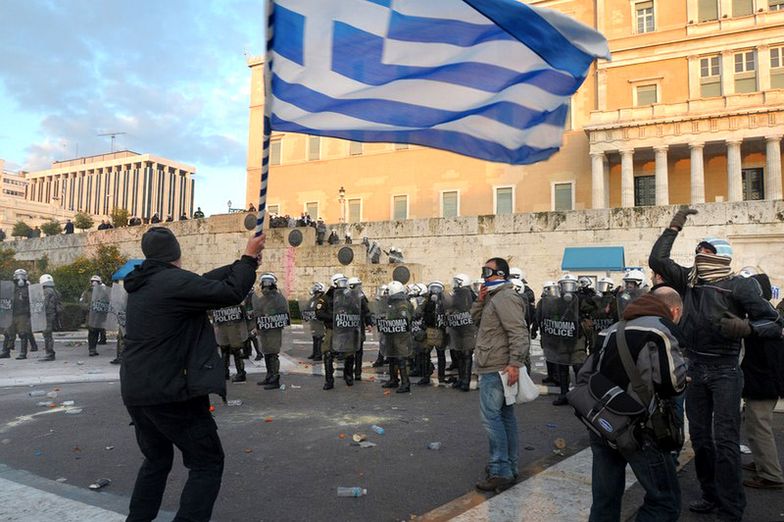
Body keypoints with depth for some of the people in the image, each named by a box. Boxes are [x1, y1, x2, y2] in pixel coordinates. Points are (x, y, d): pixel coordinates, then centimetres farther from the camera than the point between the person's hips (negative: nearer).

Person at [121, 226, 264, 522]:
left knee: (157, 460, 26)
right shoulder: (175, 281, -17)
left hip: (135, 392, 9)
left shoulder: (141, 285, 10)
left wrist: (244, 263, 12)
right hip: (170, 393, -8)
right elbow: (230, 293, -17)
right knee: (207, 463, 4)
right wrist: (249, 259, -2)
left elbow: (204, 283, 12)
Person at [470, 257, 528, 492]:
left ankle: (501, 472, -6)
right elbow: (476, 320, 18)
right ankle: (509, 466, 23)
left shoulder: (505, 298, -16)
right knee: (505, 415, 14)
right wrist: (480, 300, 3)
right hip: (495, 368, 11)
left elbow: (519, 334, -23)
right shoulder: (494, 297, 18)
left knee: (491, 416, -10)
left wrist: (515, 363, -27)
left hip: (497, 369, -11)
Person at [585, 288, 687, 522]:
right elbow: (673, 380, -15)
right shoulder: (662, 327, -3)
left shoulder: (614, 328, 20)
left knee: (604, 502, 16)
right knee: (665, 502, 6)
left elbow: (586, 374, 19)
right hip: (637, 427, -7)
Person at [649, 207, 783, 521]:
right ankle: (711, 496, 27)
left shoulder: (739, 285, -8)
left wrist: (745, 327, -27)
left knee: (725, 440, -5)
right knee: (700, 437, 13)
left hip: (725, 370, -5)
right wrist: (674, 228, 6)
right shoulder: (689, 279, 6)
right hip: (695, 368, 6)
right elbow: (657, 260, 5)